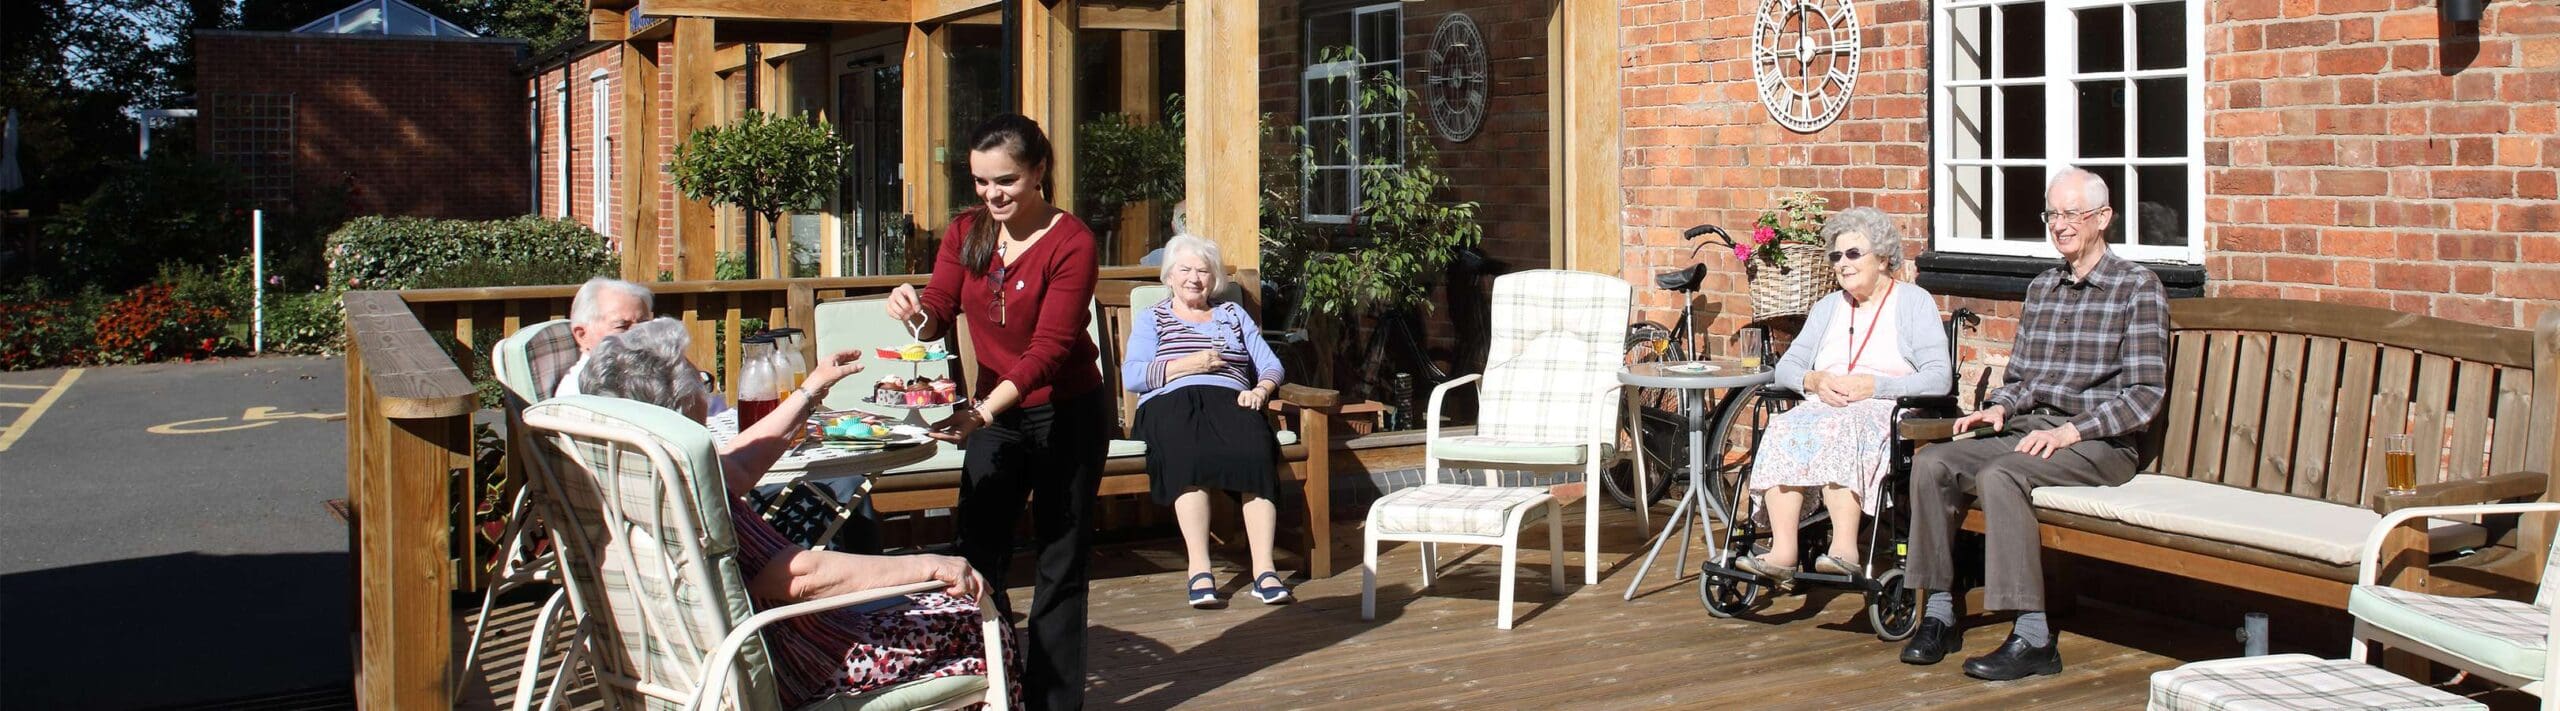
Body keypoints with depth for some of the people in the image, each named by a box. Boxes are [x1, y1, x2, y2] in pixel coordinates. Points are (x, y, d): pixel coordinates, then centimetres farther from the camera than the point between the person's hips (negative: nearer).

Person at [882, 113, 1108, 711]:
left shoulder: (1071, 242, -18)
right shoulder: (966, 233, 1)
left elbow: (1050, 347, -24)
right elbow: (940, 313, -5)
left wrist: (984, 411, -36)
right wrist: (914, 309, -30)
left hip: (1067, 414, -5)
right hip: (994, 414, 5)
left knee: (1059, 564, 3)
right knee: (977, 552, 2)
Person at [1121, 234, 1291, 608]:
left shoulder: (1233, 314, 31)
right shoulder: (1151, 319, 24)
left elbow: (1270, 365, 21)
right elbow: (1131, 376, 6)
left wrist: (1260, 389, -2)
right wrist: (1189, 365, -2)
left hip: (1230, 400, 2)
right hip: (1171, 402, -2)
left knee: (1257, 454, -35)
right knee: (1186, 456, -40)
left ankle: (1264, 569, -41)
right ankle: (1199, 570, -42)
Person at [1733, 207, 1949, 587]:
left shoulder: (1914, 302, 9)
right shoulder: (1828, 307, 25)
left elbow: (1938, 378, -4)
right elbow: (1786, 367, 16)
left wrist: (1874, 385, -15)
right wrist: (1814, 380, -7)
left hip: (1887, 413, -4)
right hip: (1824, 407, 5)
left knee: (1838, 428, -38)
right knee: (1783, 430, -30)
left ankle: (1845, 547, -49)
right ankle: (1782, 550, -42)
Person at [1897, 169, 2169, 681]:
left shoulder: (2137, 288, -2)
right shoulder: (2041, 288, 19)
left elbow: (2146, 394, -9)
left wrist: (2071, 431, -19)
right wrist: (1999, 408, 0)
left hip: (2099, 443, -7)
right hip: (2028, 428, 7)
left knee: (1998, 476, -33)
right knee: (1931, 463, -17)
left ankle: (2033, 638, -32)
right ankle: (1939, 614, -12)